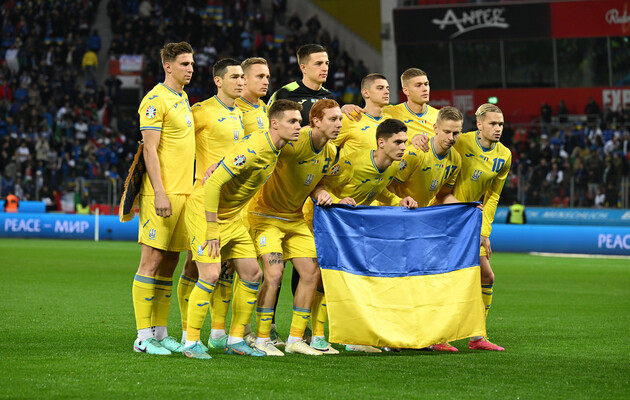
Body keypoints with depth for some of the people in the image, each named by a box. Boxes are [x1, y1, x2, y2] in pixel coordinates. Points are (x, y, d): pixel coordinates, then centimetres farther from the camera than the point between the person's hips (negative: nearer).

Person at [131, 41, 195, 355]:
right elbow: (150, 149, -14)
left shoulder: (182, 98, 17)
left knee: (169, 263, 9)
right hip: (163, 193, -9)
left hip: (184, 192, 9)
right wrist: (159, 193, -20)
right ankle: (143, 336, -6)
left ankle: (160, 332, 13)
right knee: (152, 260, -7)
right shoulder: (156, 100, -9)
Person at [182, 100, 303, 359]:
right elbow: (213, 183, -29)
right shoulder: (253, 150, -27)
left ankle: (236, 340, 14)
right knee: (210, 275, -17)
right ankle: (191, 342, -8)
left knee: (252, 274, 6)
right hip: (209, 214, -9)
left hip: (233, 218, 9)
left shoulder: (275, 150, 2)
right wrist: (212, 229, -26)